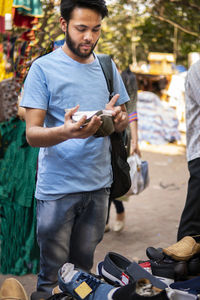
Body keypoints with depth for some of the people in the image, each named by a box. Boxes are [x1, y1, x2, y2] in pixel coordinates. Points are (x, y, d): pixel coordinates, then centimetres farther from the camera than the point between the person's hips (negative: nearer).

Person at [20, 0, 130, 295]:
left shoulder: (107, 68, 9)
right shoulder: (43, 68, -6)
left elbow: (123, 122, 15)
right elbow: (32, 134, -11)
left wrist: (118, 119, -11)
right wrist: (66, 132, -32)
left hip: (99, 184, 4)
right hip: (57, 189, -4)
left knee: (84, 265, 16)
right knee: (53, 272, 4)